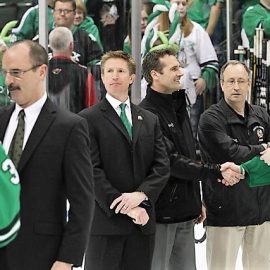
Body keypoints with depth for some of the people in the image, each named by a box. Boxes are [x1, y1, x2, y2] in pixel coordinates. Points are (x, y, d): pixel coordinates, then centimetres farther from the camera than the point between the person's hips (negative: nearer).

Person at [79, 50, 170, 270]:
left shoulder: (150, 120, 16)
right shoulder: (89, 119, 0)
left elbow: (162, 166, 7)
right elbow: (92, 170, -8)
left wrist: (141, 194, -11)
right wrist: (124, 207, -14)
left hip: (142, 220, 4)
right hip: (105, 220, -4)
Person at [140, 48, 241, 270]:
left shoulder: (179, 107, 14)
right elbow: (171, 162, -20)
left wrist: (197, 202, 19)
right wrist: (215, 172, -20)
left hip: (185, 211, 9)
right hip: (161, 213, -9)